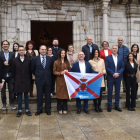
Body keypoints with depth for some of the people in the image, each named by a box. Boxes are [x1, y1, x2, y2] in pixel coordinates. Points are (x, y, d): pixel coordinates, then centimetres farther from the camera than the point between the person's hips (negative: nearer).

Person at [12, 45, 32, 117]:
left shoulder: (28, 60, 0)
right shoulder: (15, 60, 2)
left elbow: (30, 70, 2)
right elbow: (13, 71, 5)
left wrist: (29, 79, 0)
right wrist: (15, 79, 2)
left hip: (26, 81, 0)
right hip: (18, 81, 0)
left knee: (26, 95, 7)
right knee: (19, 95, 6)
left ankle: (27, 109, 17)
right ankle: (20, 110, 15)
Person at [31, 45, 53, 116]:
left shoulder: (50, 59, 3)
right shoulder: (35, 59, 1)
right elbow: (32, 69, 9)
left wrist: (49, 75, 9)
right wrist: (37, 75, 9)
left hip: (48, 80, 1)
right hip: (39, 80, -1)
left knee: (48, 95, 8)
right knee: (39, 95, 6)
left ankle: (48, 109, 20)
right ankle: (39, 109, 19)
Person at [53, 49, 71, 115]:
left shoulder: (67, 62, 11)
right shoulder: (56, 62, 1)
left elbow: (70, 70, 17)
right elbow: (54, 72, -1)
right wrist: (60, 73, -15)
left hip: (66, 80, 3)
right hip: (59, 80, -2)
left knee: (65, 93, 3)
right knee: (59, 93, 1)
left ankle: (65, 109, 14)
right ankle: (59, 109, 12)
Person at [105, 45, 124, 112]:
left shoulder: (120, 58, 9)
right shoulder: (108, 58, 0)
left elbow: (122, 67, 5)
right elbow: (106, 67, -6)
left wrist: (118, 73, -12)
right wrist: (113, 74, -15)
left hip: (118, 77, 3)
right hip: (110, 77, -3)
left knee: (117, 92, 8)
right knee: (110, 92, 3)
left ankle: (117, 105, 19)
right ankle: (109, 106, 12)